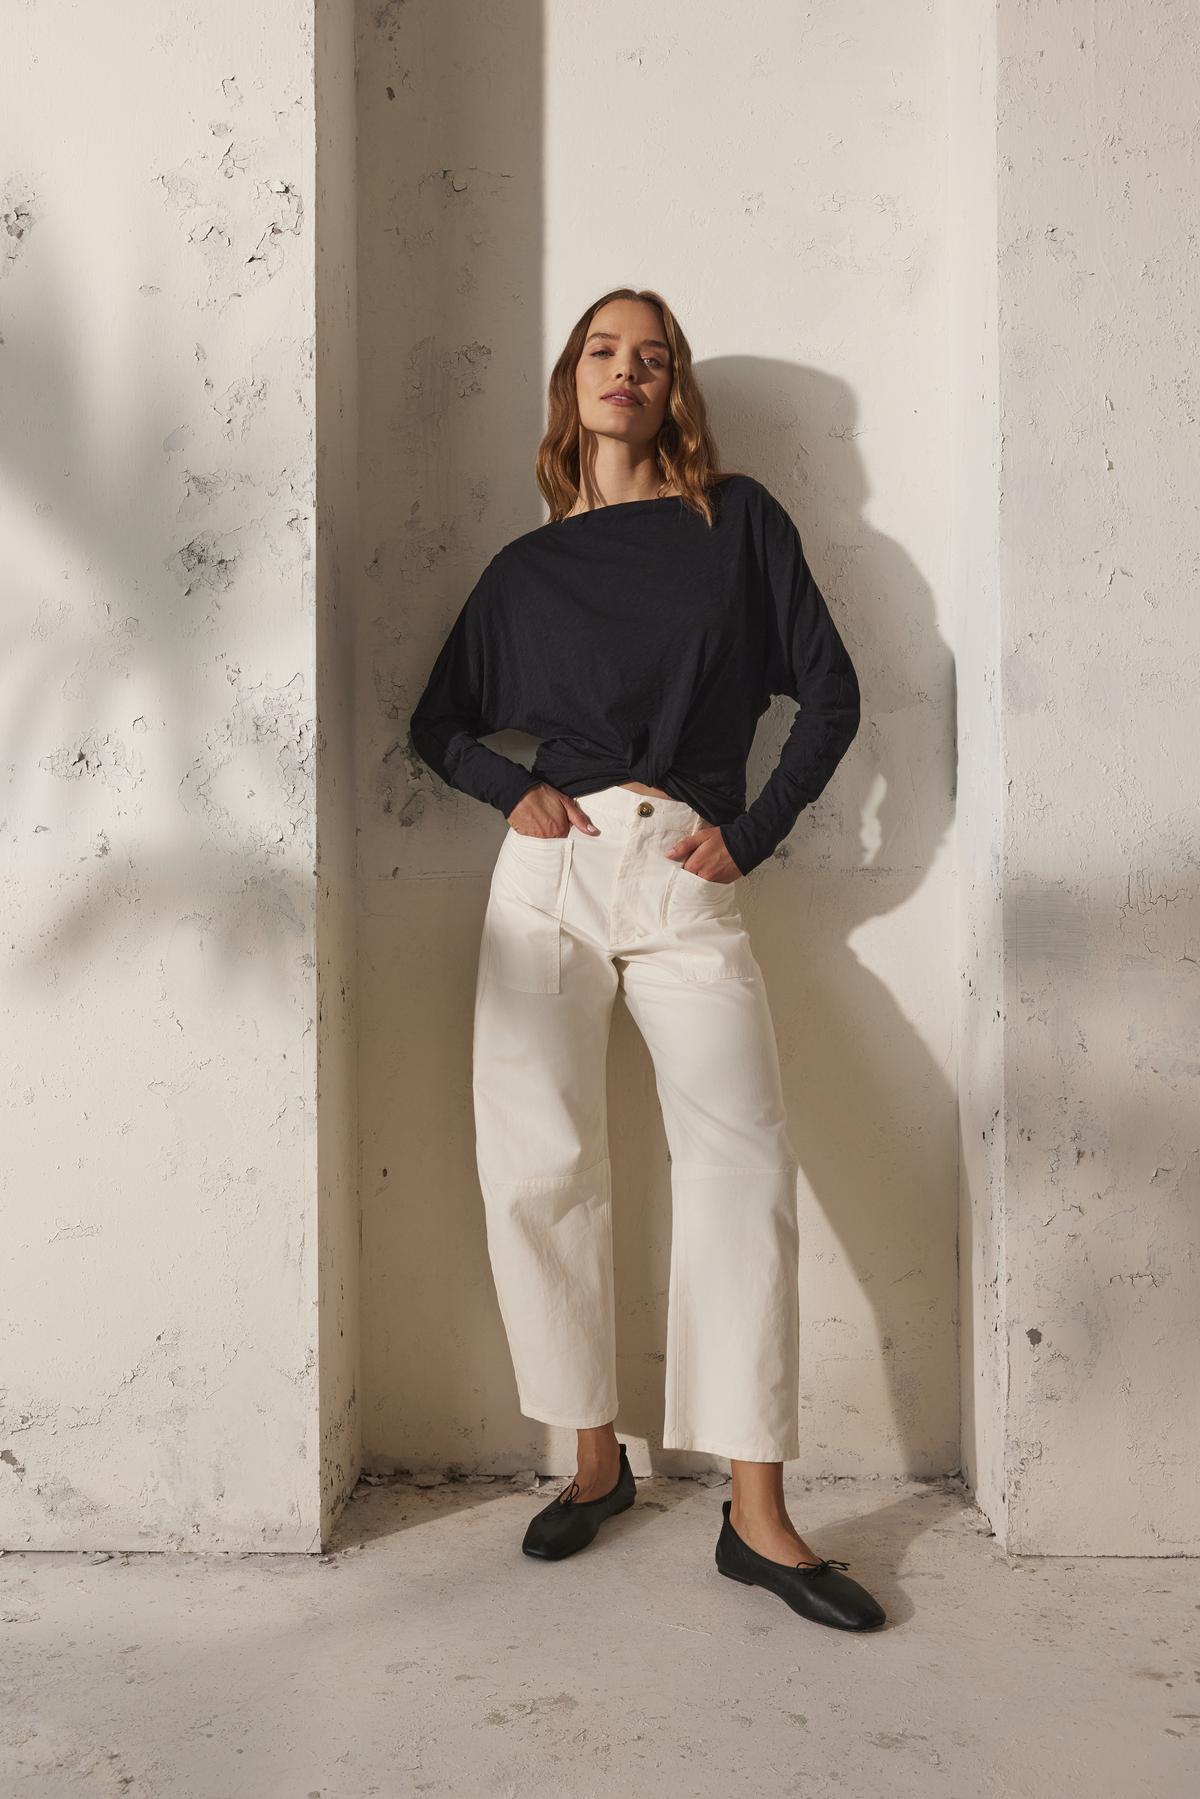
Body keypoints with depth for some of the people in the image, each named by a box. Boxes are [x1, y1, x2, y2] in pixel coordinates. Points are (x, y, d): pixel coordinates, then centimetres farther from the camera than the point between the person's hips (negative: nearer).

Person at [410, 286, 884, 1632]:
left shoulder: (736, 519, 12)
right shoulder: (525, 568, 17)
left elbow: (830, 690, 8)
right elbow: (438, 723, 22)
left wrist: (754, 834, 0)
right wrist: (510, 792, 2)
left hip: (686, 883, -1)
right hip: (549, 874, 2)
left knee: (743, 1165, -15)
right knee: (538, 1171, -5)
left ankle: (756, 1515, -6)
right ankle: (594, 1460, 13)